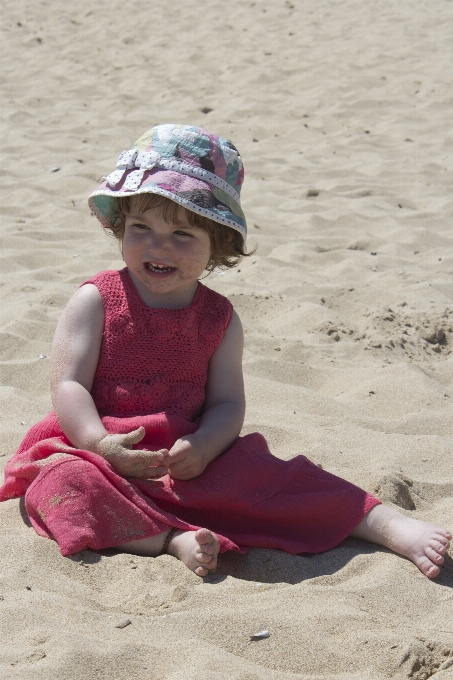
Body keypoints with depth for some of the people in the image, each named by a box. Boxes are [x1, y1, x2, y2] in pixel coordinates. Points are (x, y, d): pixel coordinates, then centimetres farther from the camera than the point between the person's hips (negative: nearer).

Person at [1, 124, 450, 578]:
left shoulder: (219, 318, 5)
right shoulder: (95, 301, -3)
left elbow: (228, 402, -2)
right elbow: (68, 384, -9)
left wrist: (202, 447, -23)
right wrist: (102, 445, -26)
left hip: (188, 464, 1)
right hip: (100, 454, -1)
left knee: (261, 474, -19)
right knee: (61, 481, -32)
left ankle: (388, 526, -15)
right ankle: (171, 538, -37)